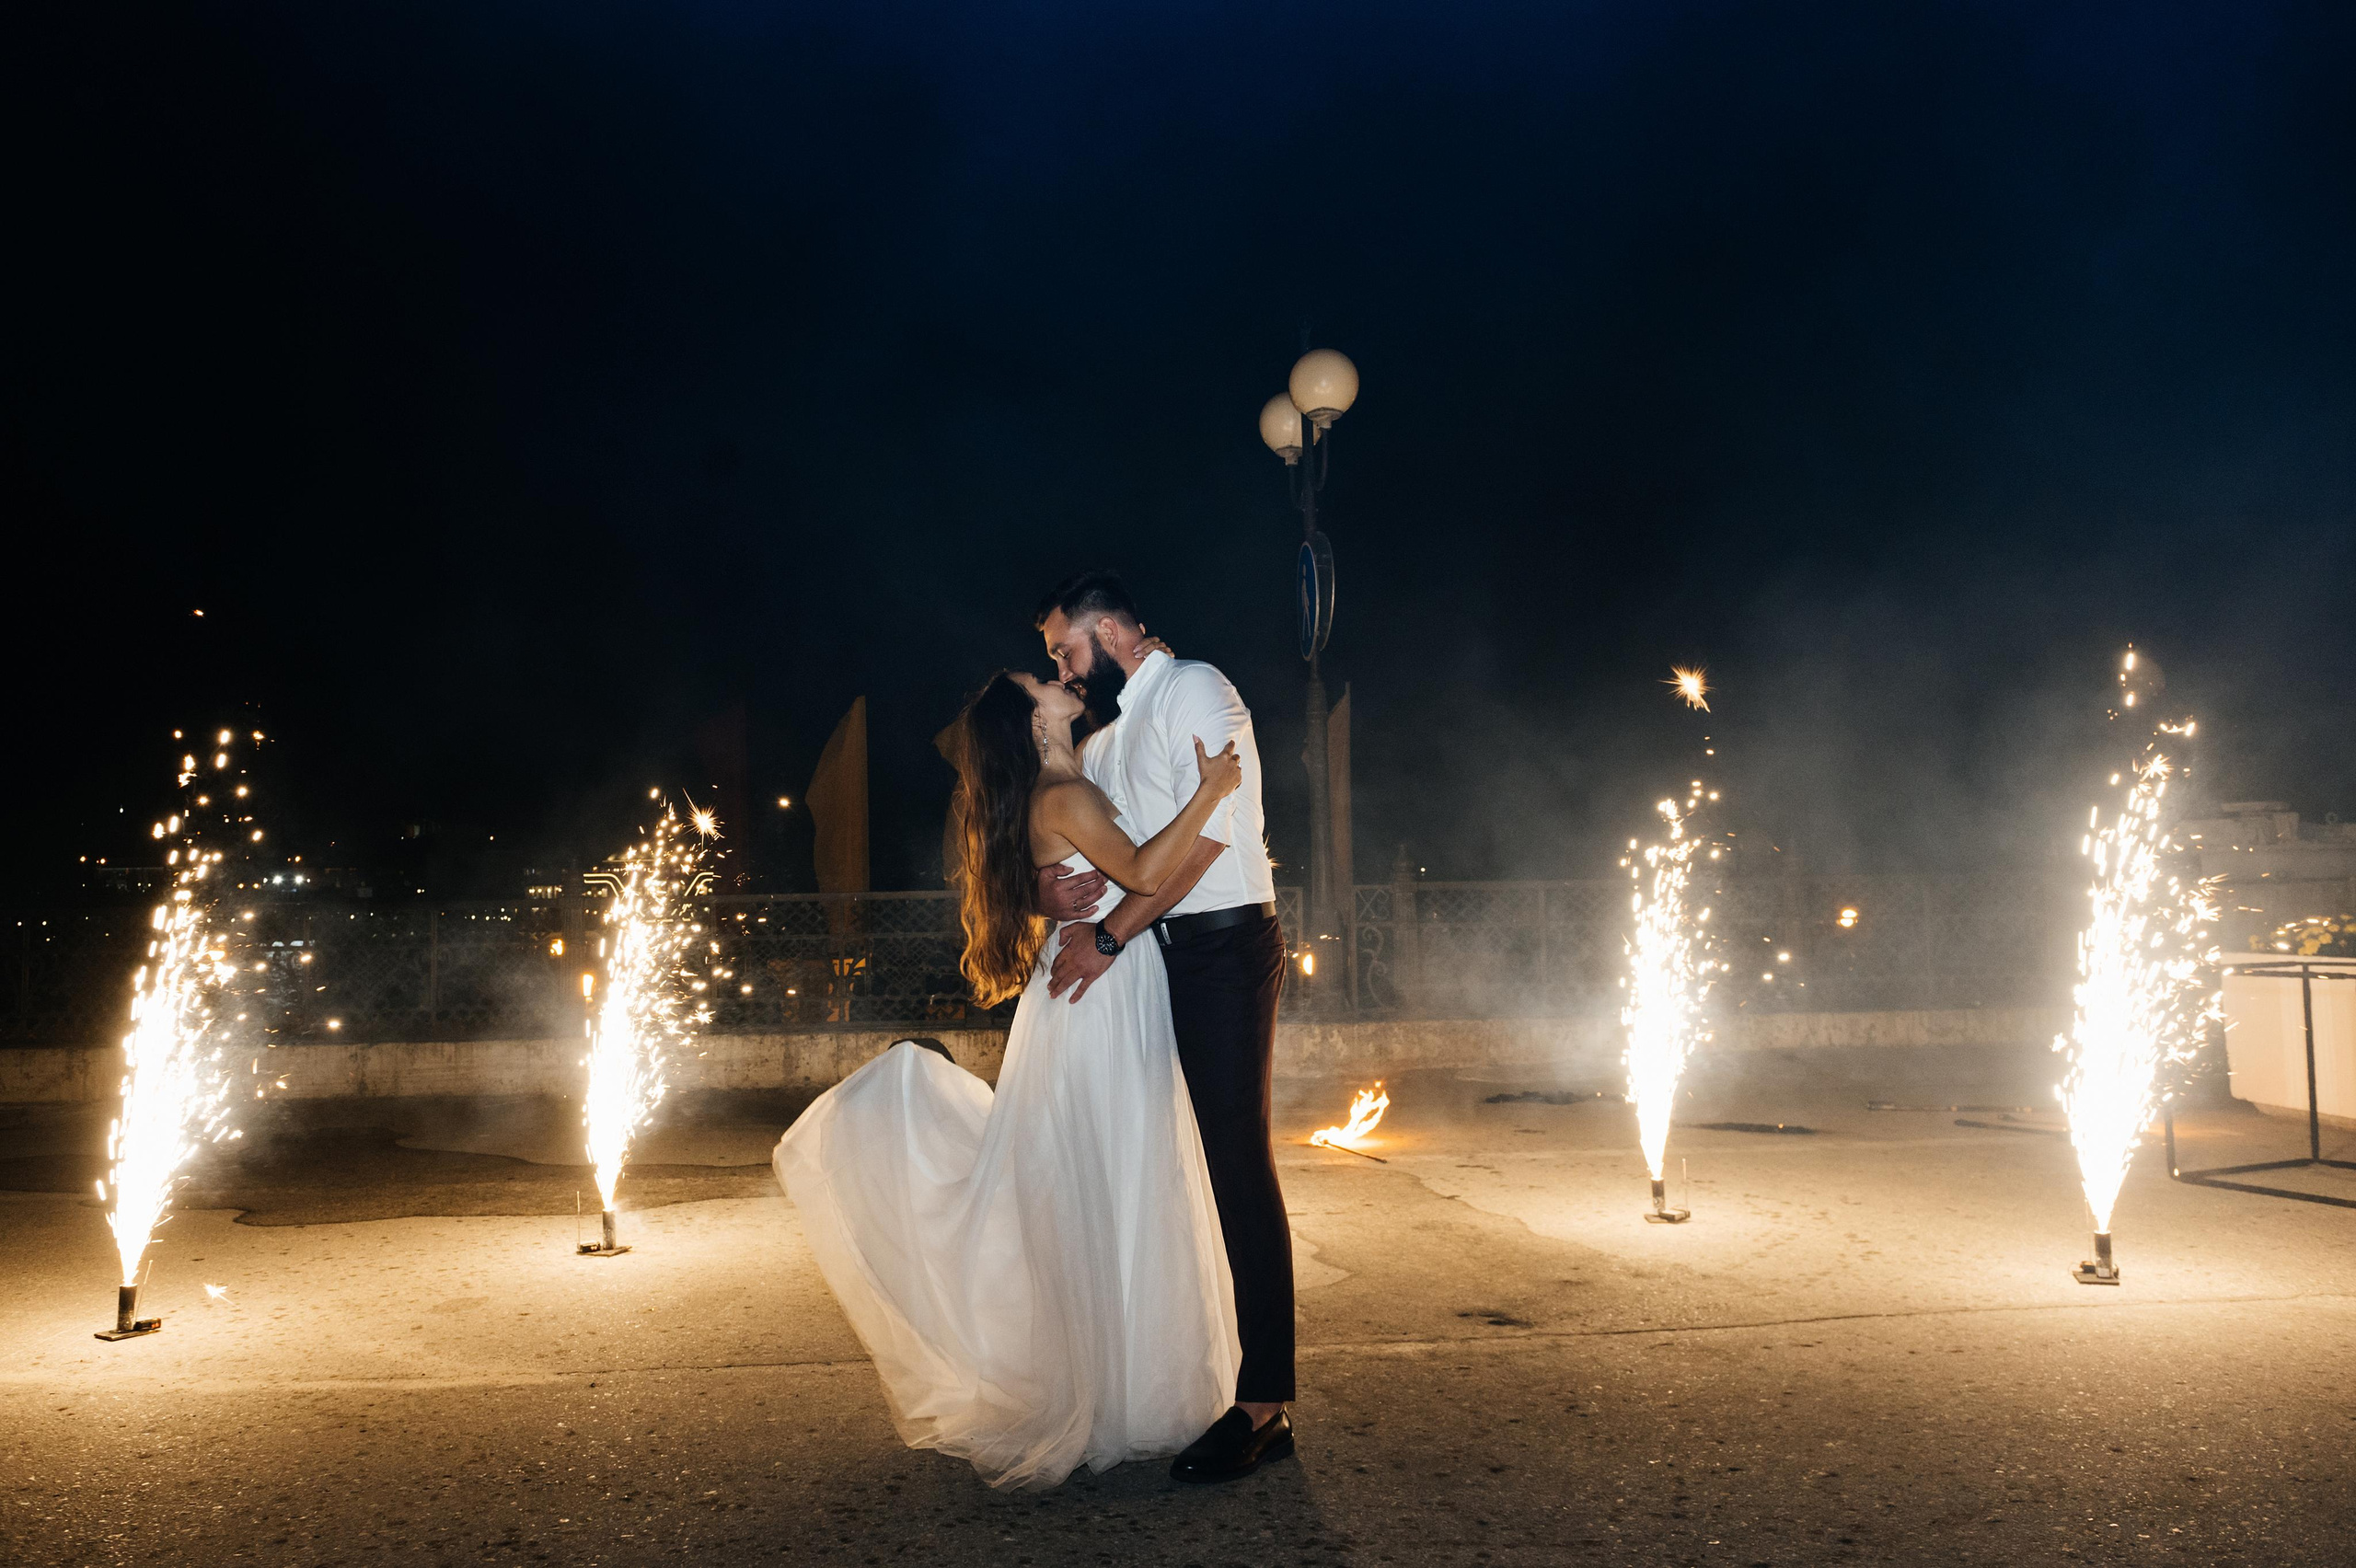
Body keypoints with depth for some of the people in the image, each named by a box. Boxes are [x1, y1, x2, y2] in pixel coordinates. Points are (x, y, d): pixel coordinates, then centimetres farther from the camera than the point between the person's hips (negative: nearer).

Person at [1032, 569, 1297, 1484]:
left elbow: (1205, 832, -16)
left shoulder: (1195, 690, -5)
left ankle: (1264, 1406, -6)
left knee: (1238, 1164, -9)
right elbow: (1070, 843, 20)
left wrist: (1109, 933, -15)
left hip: (1222, 945, -8)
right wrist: (1066, 890, -5)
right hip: (1154, 959, 8)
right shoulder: (1106, 739, 21)